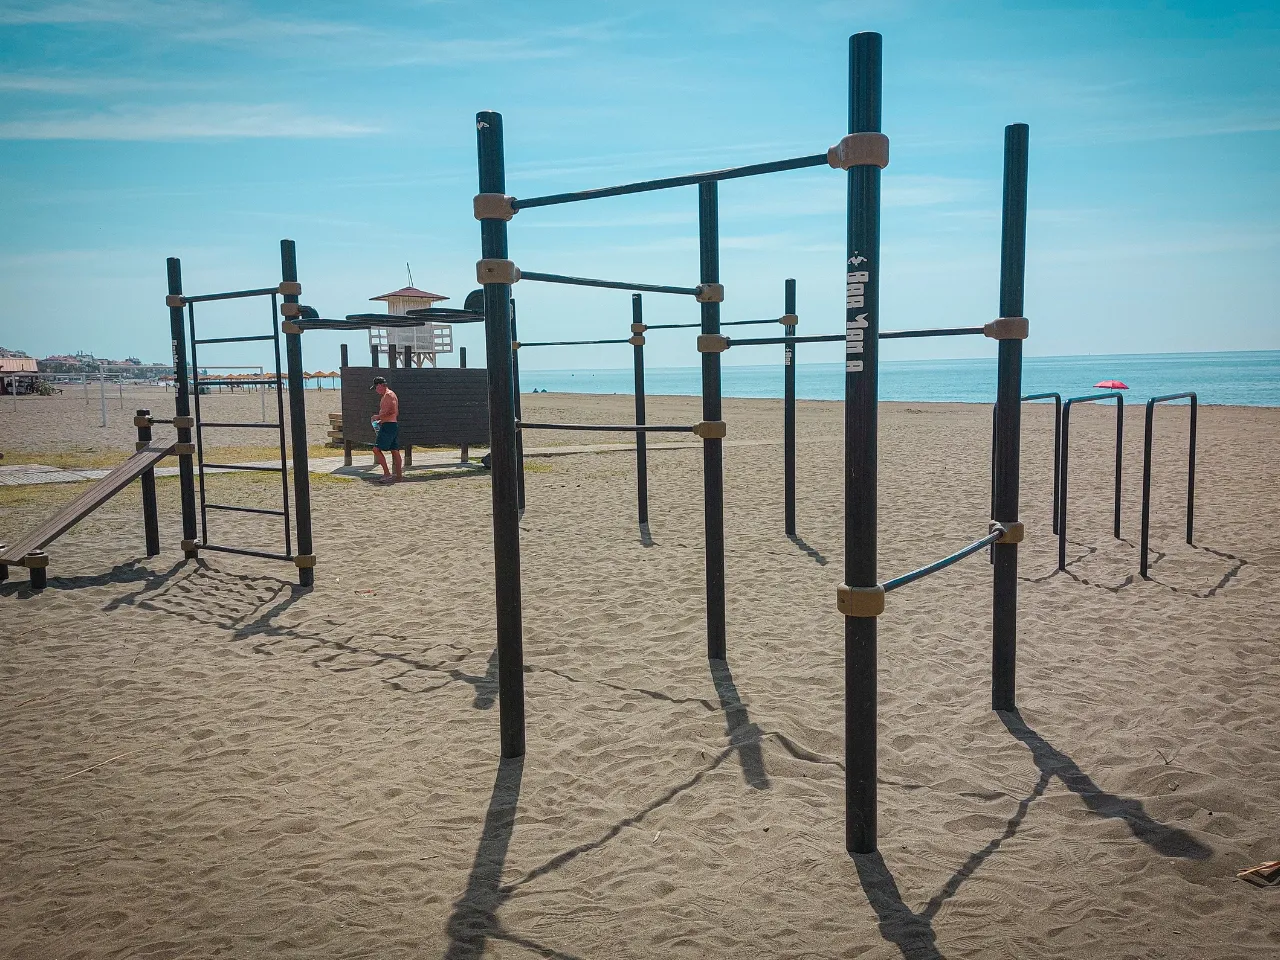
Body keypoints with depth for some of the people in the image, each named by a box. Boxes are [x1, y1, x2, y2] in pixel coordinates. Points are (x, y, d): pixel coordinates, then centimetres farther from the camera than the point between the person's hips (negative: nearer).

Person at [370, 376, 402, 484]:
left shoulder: (388, 395, -12)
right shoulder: (390, 394, 19)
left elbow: (393, 411, -20)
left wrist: (378, 417, -8)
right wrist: (381, 420, 22)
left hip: (388, 426, -10)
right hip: (393, 425, 10)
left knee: (377, 449, -10)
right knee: (395, 451, 10)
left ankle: (387, 474, -13)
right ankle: (399, 476, 12)